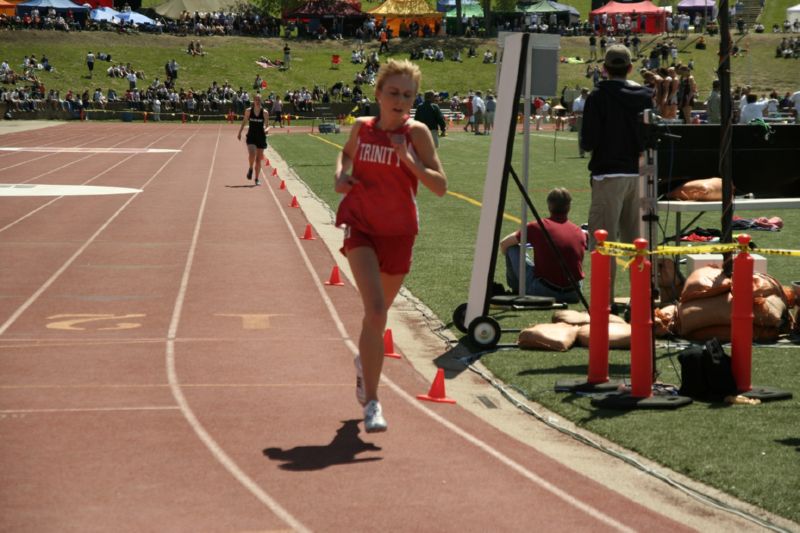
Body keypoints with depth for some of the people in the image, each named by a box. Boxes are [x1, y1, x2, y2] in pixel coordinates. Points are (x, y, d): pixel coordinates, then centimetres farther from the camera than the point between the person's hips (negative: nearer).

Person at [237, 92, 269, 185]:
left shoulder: (265, 112, -3)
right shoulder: (248, 111, -1)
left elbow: (267, 125, 1)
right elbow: (244, 122, 12)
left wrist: (266, 129, -21)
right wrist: (240, 132, 10)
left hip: (261, 137, 1)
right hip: (251, 137, -1)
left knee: (258, 159, 5)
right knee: (252, 154, -23)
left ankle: (257, 179, 17)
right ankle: (250, 168, 8)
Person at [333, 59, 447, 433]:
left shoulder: (416, 133, -9)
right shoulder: (361, 127, -2)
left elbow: (440, 187, -14)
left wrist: (409, 159, -27)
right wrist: (340, 175, 2)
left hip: (398, 233, 1)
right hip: (360, 226, -1)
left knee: (378, 311, 18)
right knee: (375, 310, -19)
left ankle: (364, 359, 53)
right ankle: (371, 403, -16)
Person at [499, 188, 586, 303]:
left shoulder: (537, 227, -4)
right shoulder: (580, 233, 4)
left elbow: (503, 244, 8)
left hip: (543, 291, -4)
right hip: (573, 296, 4)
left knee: (512, 249, 10)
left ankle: (517, 291, 26)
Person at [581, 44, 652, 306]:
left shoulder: (598, 97, -10)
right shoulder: (645, 96, 4)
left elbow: (588, 142, -12)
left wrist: (589, 144, 9)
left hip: (608, 174, -5)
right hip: (638, 174, 5)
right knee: (636, 238, 14)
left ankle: (605, 297, -3)